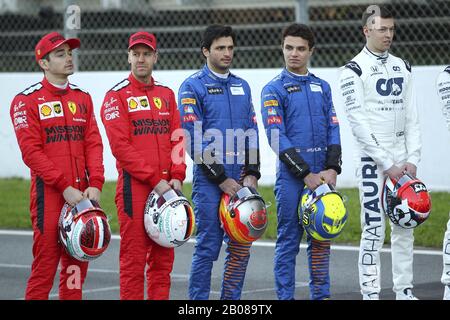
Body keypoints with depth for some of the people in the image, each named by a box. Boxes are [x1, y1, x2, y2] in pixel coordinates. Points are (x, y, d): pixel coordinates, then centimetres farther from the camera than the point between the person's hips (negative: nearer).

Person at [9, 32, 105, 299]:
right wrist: (65, 188, -15)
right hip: (49, 195, -5)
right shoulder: (27, 101, -3)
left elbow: (94, 144, 9)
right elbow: (31, 151, -10)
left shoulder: (83, 98, 15)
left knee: (77, 267, 8)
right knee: (45, 267, -6)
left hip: (81, 195, 5)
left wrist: (95, 185, -6)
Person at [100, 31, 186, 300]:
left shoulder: (166, 94, 16)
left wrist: (177, 177, -4)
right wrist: (155, 180, -14)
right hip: (135, 187, -5)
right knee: (134, 259, -5)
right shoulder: (117, 96, -2)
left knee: (163, 258, 8)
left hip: (166, 188, 5)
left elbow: (177, 139, 12)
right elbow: (121, 146, -10)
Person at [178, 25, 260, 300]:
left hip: (241, 181, 6)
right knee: (208, 248, -5)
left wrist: (252, 174, 1)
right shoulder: (193, 87, -3)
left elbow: (252, 135, 15)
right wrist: (221, 178, -13)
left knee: (241, 247, 6)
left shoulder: (242, 86, 15)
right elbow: (193, 140, -10)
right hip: (209, 182, -6)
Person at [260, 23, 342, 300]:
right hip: (291, 177, -5)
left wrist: (332, 168, -4)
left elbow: (333, 130, 11)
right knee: (289, 241, -1)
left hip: (322, 176, 5)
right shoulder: (274, 90, -2)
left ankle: (321, 294, 16)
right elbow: (277, 138, -10)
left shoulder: (322, 87, 14)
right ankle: (286, 297, 4)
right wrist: (306, 173, -15)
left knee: (321, 238, 9)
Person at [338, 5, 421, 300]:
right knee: (374, 230, -7)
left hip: (402, 160, 6)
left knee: (405, 227, 8)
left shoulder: (402, 67, 12)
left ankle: (405, 292, 14)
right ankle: (371, 294, -4)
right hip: (372, 159, -6)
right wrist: (387, 164, -14)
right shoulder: (354, 70, -7)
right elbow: (358, 122, -12)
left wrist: (412, 159, -1)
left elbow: (411, 117, 11)